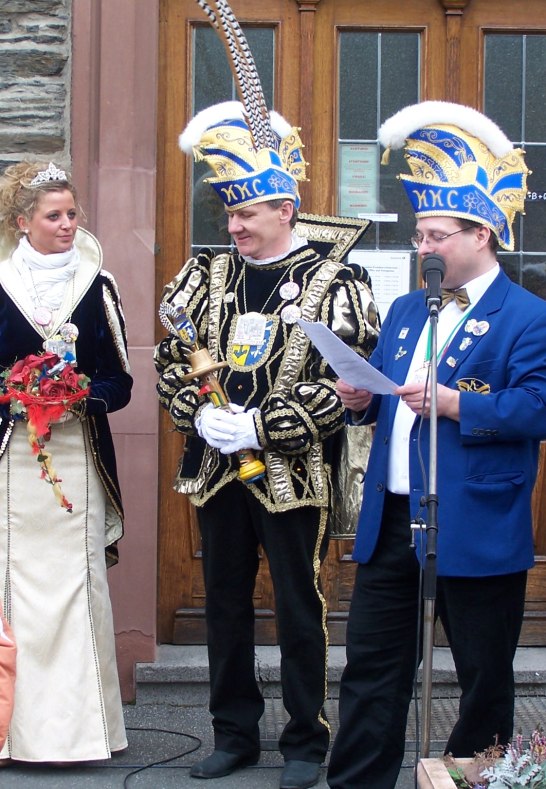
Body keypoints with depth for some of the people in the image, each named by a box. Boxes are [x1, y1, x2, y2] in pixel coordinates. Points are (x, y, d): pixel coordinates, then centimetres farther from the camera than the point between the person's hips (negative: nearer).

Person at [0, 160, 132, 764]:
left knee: (75, 585, -2)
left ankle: (73, 726, 6)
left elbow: (120, 382, 7)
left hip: (77, 458, 1)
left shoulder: (97, 287, 8)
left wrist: (80, 396, -11)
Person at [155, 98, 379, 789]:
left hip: (292, 474, -4)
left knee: (299, 610, 4)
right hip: (216, 470, 5)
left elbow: (347, 381, -14)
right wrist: (198, 413, -10)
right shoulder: (207, 274, 7)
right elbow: (169, 356, 9)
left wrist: (261, 425, -18)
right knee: (225, 604, 12)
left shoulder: (332, 284, -7)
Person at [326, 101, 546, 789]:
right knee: (371, 666, 9)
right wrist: (361, 401, -1)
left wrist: (453, 403, -24)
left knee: (484, 678, 7)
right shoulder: (406, 311, 16)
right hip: (391, 519, 6)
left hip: (477, 529, -6)